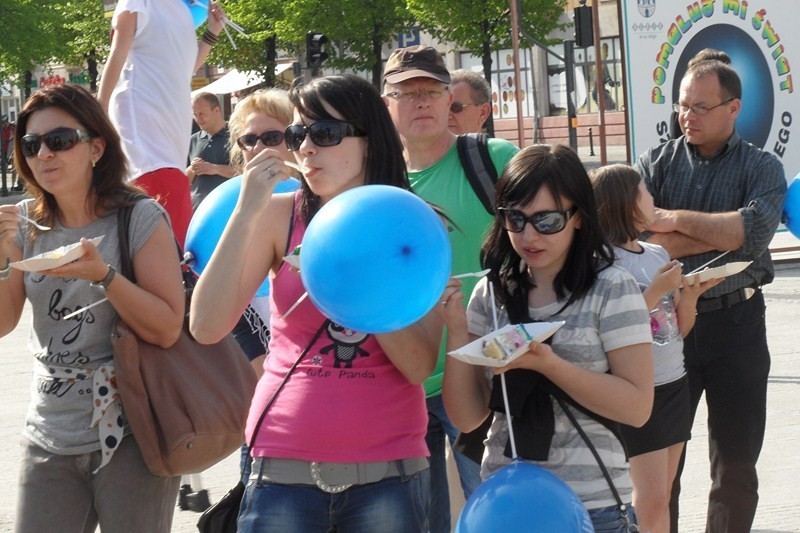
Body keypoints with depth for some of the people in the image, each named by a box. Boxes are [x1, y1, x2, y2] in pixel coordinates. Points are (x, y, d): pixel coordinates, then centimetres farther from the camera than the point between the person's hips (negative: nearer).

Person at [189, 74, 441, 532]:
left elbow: (420, 367, -6)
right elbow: (207, 328, -10)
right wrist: (246, 213, -14)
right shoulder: (280, 216, 1)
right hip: (286, 467, 0)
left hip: (387, 472, 0)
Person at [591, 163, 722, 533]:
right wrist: (657, 290, -21)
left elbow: (680, 330, 14)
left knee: (660, 497, 10)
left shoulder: (660, 255, 8)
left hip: (675, 386, 7)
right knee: (651, 501, -7)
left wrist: (691, 294, -5)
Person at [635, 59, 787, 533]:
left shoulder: (762, 169, 1)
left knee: (736, 459, 7)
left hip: (736, 326, -1)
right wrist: (721, 234, -17)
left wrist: (674, 220, -15)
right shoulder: (657, 165, 4)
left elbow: (754, 232, -19)